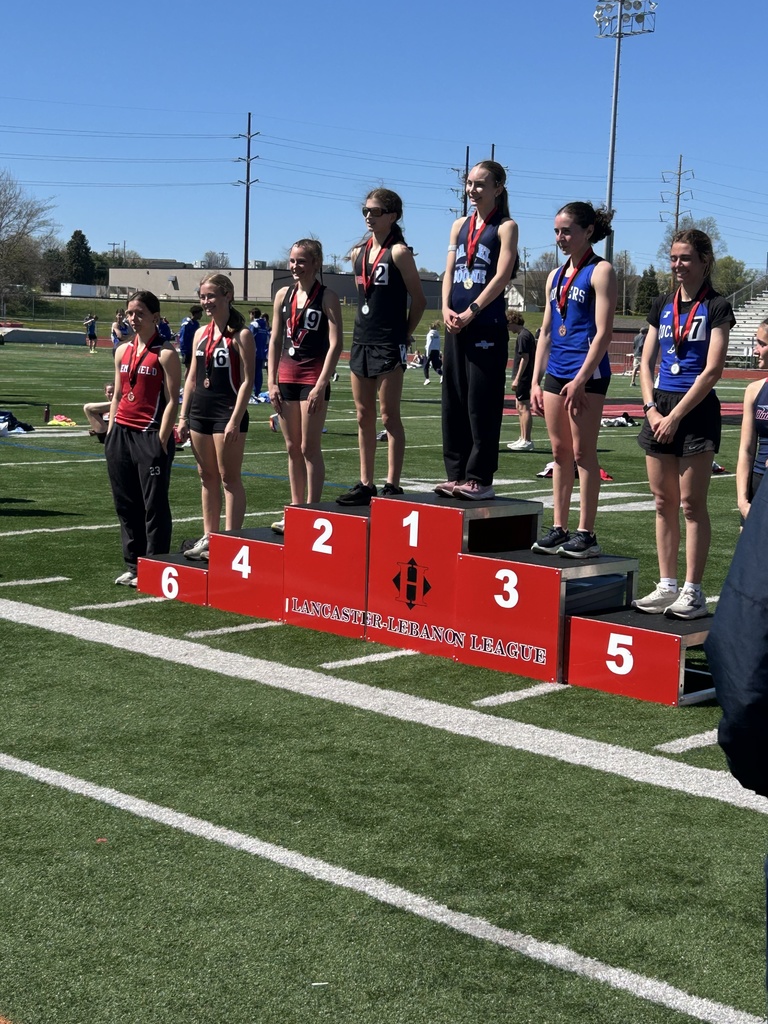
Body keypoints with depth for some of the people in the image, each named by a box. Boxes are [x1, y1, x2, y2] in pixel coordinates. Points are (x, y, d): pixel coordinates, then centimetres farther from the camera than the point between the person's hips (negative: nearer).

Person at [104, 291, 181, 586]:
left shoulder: (165, 354, -6)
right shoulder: (123, 351, 13)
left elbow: (172, 401, -9)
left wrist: (161, 440, -14)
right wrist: (111, 432, 12)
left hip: (150, 435, -7)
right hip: (121, 433, 7)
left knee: (154, 505, -2)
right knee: (126, 504, 10)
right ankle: (133, 566, 19)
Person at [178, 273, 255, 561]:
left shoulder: (240, 335, -7)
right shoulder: (201, 334, 12)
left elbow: (247, 381, -11)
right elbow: (191, 378, 16)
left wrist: (235, 420, -18)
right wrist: (183, 416, 11)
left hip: (228, 413, -7)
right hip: (200, 412, 7)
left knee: (229, 478, -3)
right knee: (207, 477, 12)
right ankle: (208, 537, 19)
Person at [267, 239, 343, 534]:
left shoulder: (327, 297, -6)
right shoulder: (283, 295, 10)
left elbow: (335, 343, -11)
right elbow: (275, 341, 13)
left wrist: (321, 384, -17)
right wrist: (272, 381, 5)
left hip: (314, 375, -6)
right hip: (287, 374, 6)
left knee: (310, 448, -4)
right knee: (292, 448, 10)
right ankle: (295, 510, 17)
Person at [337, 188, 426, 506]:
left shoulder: (398, 252, -9)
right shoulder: (358, 253, 11)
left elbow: (418, 299, -6)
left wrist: (404, 335, -2)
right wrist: (367, 324, 12)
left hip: (388, 344, -7)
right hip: (361, 340, 7)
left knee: (389, 417, -3)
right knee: (364, 417, 10)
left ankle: (392, 486, 2)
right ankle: (366, 484, 16)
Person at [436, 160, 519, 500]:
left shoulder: (505, 227, 0)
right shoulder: (460, 225, 16)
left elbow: (502, 276, -10)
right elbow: (450, 271, 11)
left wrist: (471, 312, -16)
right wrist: (447, 308, -7)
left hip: (487, 326, -6)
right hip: (457, 325, 6)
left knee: (482, 405, -5)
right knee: (453, 402, 7)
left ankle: (480, 478, -2)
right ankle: (456, 474, 14)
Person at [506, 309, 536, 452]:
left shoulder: (523, 336, -15)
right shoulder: (526, 334, 16)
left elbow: (525, 358, -20)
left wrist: (517, 379, -20)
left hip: (523, 377, -11)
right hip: (523, 377, 11)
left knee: (524, 408, -8)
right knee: (520, 407, 16)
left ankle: (526, 441, -7)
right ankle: (522, 438, 23)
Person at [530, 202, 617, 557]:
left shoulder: (600, 271, -5)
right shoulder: (556, 276, 16)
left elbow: (603, 331, -12)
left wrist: (580, 379, -18)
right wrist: (536, 381, 11)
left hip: (587, 374, -7)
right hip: (555, 373, 7)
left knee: (582, 453, -5)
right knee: (560, 453, 9)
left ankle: (586, 534, 1)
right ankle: (559, 529, 15)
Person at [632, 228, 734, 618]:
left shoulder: (716, 307, -4)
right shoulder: (662, 306, 12)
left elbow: (712, 370, -11)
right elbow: (646, 362, 12)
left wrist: (675, 416, -14)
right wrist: (651, 408, -4)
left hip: (696, 410, -6)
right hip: (660, 409, 6)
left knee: (692, 504, -3)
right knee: (663, 502, 8)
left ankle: (692, 591, 2)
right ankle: (666, 586, 15)